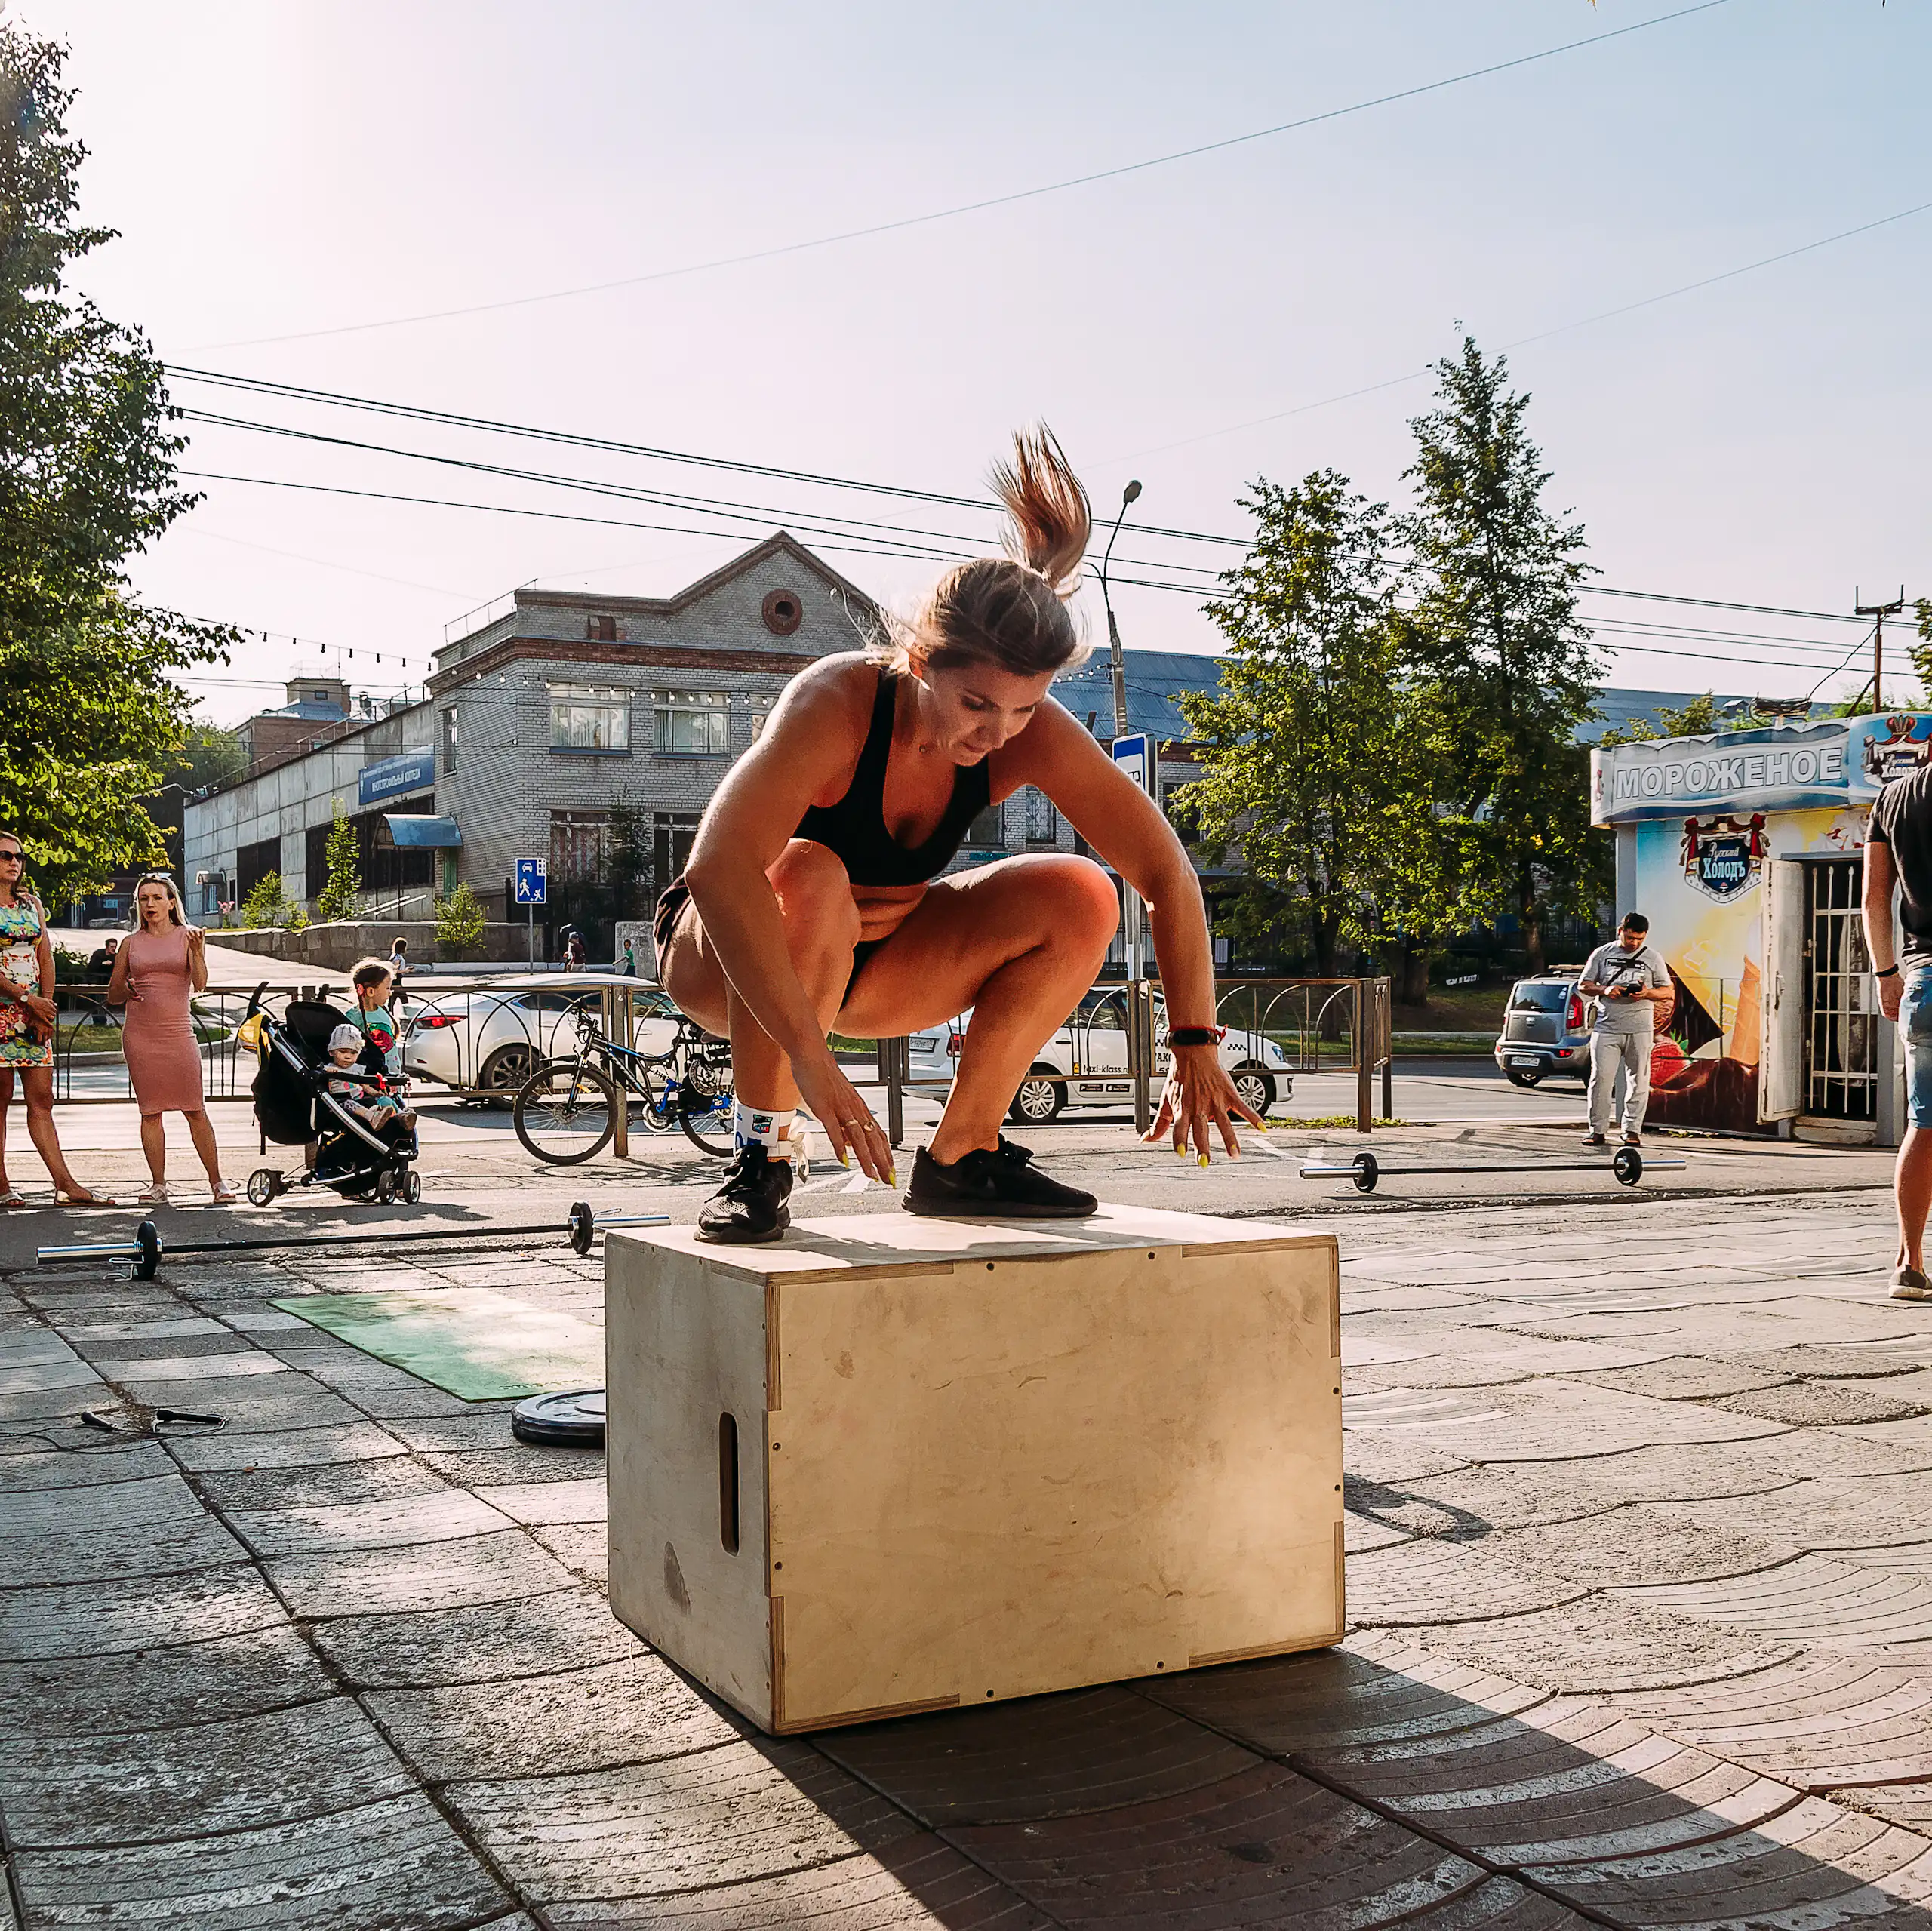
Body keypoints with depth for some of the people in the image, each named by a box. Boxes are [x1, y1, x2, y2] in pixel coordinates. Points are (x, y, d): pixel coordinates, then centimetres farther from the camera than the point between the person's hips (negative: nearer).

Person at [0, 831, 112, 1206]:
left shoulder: (32, 904, 15)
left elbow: (46, 959, 11)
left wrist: (45, 1010, -1)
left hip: (34, 1014, 5)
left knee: (42, 1099, 3)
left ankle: (65, 1185, -2)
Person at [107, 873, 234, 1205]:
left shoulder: (188, 936, 4)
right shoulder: (132, 943, 10)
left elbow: (200, 984, -8)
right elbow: (112, 996, 15)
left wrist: (196, 951, -23)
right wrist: (126, 989, -7)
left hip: (178, 1032, -2)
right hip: (139, 1035, 2)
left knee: (195, 1110, -4)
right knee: (150, 1112, 2)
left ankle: (217, 1182, 1)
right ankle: (158, 1185, 7)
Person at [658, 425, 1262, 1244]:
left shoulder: (1031, 734, -18)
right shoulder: (836, 702, -32)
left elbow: (1166, 872, -12)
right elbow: (718, 869, -45)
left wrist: (1195, 1048, -18)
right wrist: (809, 1057, -50)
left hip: (870, 964, 5)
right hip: (725, 958, -5)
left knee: (1079, 899, -15)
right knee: (807, 882, -39)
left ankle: (958, 1157, -5)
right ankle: (759, 1158, -22)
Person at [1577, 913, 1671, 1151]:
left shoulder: (1653, 957, 8)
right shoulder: (1602, 954, 8)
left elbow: (1667, 992, 9)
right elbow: (1583, 985, 10)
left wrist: (1647, 993, -12)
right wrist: (1605, 990, -10)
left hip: (1640, 1029, 0)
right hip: (1606, 1027, 0)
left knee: (1638, 1081, 1)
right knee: (1600, 1078, -6)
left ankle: (1632, 1130, 8)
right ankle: (1597, 1130, 0)